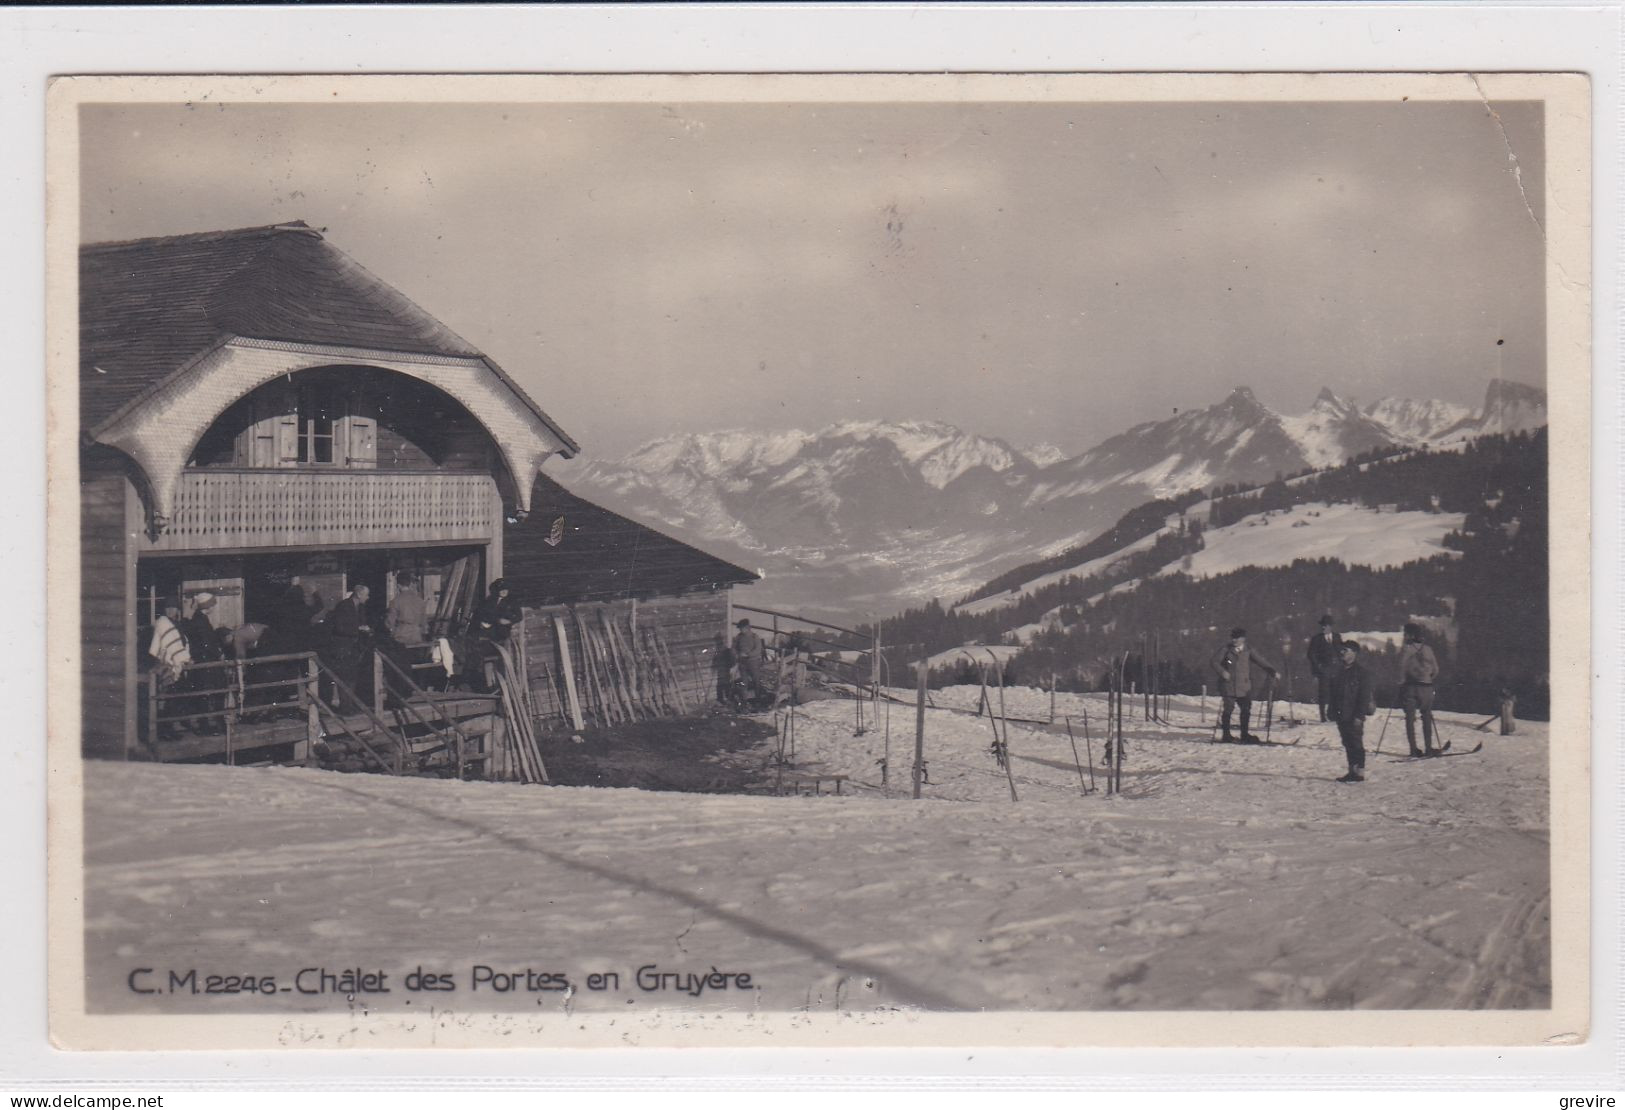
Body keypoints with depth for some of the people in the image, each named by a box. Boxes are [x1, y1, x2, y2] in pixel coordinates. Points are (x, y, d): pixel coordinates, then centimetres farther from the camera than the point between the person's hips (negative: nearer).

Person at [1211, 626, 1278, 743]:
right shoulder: (1226, 650, 2)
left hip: (1244, 688, 3)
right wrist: (1222, 672, -19)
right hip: (1229, 686, -3)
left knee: (1246, 709, 5)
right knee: (1228, 709, -3)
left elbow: (1260, 662, 0)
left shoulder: (1248, 651, 7)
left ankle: (1244, 735, 18)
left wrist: (1271, 671, -14)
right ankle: (1226, 735, 9)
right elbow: (1215, 662, -1)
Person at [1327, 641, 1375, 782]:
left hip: (1354, 716, -8)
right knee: (1347, 743, 11)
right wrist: (1332, 711, 14)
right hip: (1341, 715, 8)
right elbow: (1333, 693, 20)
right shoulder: (1339, 671, 15)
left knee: (1356, 743, -6)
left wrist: (1359, 715, -19)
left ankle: (1359, 772, -3)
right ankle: (1352, 770, 16)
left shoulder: (1361, 671, -9)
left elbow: (1364, 695, -14)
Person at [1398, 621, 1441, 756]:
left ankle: (1413, 748, -5)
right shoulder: (1427, 649, 6)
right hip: (1426, 687, 3)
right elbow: (1435, 670, 8)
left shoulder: (1406, 649, -5)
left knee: (1410, 717, 1)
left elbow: (1402, 667, -13)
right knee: (1427, 717, 11)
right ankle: (1428, 748, 7)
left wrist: (1401, 682, -1)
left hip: (1410, 686, -3)